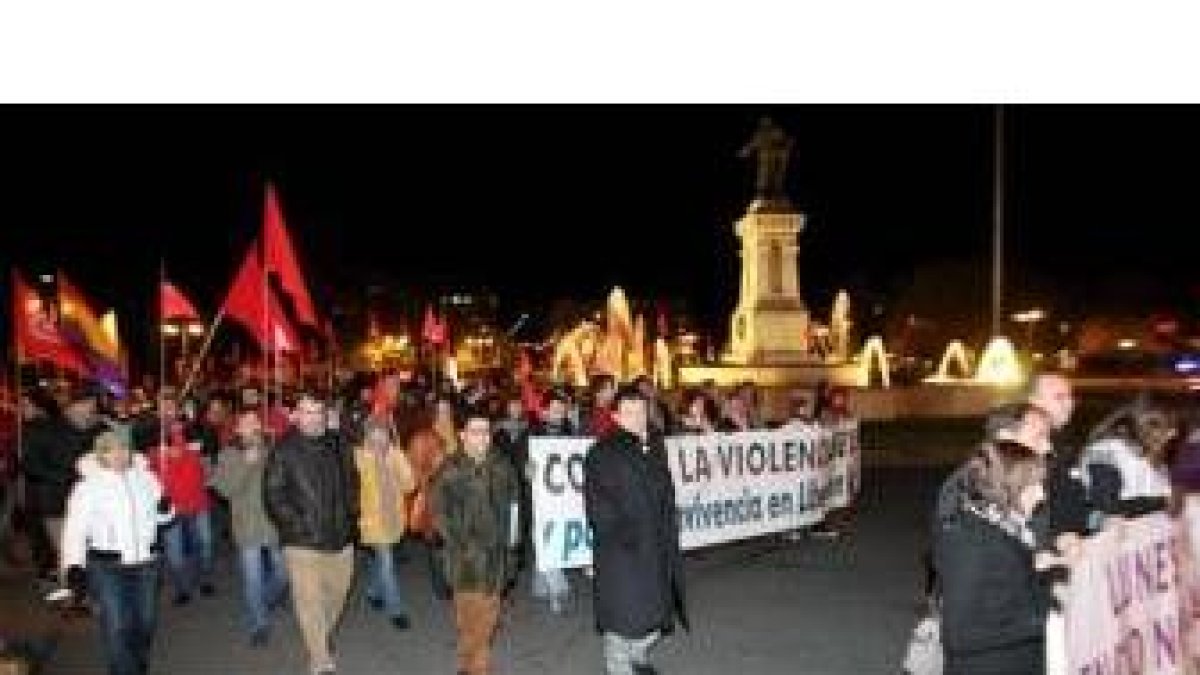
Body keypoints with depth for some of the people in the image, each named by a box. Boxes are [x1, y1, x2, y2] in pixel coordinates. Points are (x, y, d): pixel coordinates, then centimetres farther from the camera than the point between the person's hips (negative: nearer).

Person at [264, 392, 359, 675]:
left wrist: (350, 517, 8)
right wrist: (296, 525, -14)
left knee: (337, 596, 16)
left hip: (341, 540, 5)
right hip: (303, 543, -4)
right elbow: (273, 495, -8)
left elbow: (351, 484, 17)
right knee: (310, 602, -2)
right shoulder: (284, 451, -6)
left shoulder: (338, 447, 7)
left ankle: (322, 638, 41)